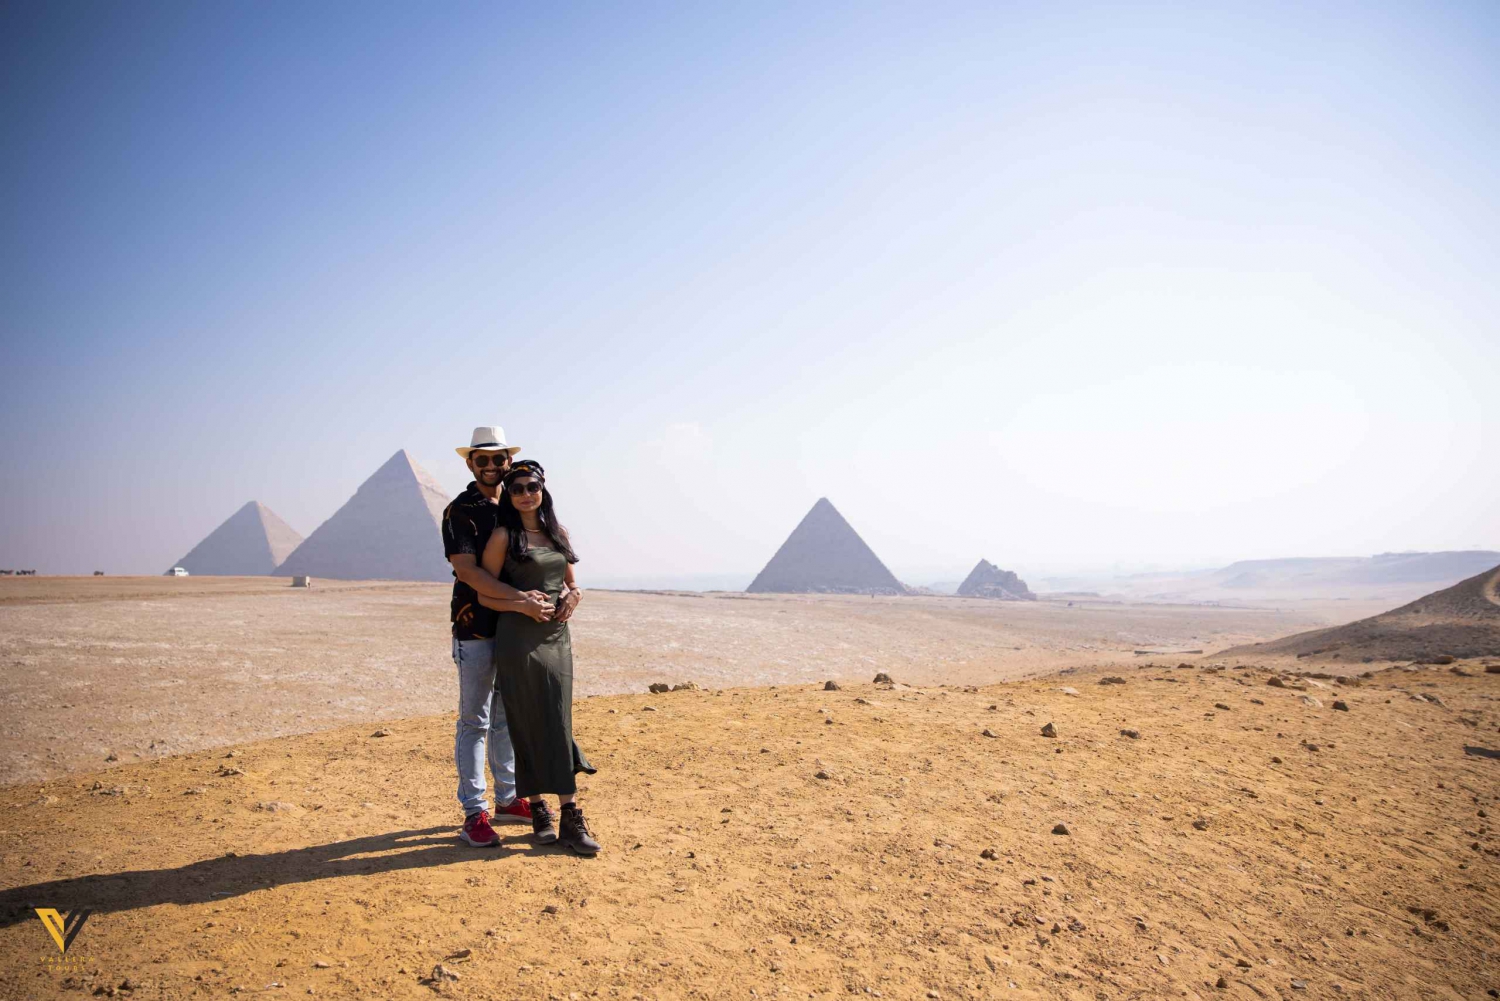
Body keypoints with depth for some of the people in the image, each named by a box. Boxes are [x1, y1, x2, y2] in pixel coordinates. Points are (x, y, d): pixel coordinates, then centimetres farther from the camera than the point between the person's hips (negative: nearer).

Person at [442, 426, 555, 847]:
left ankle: (508, 798, 25)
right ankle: (474, 813, 6)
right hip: (476, 628, -6)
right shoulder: (460, 511, -7)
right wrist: (519, 599, -29)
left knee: (507, 717, 14)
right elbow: (467, 570, -20)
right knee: (474, 721, 0)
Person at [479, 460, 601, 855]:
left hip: (557, 637, 5)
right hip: (519, 640, -4)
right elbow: (484, 594, -3)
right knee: (528, 726, 2)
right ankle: (538, 810, 15)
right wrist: (521, 604, -19)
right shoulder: (503, 536, -4)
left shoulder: (557, 531, 11)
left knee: (558, 725, 5)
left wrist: (573, 595, -1)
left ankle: (570, 818, 7)